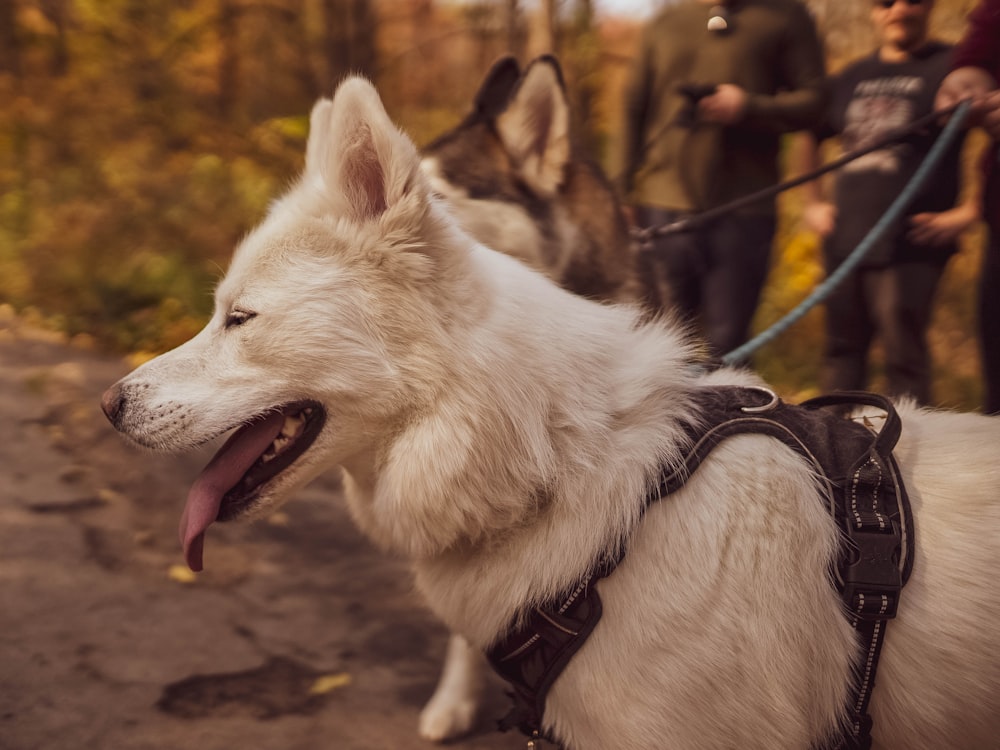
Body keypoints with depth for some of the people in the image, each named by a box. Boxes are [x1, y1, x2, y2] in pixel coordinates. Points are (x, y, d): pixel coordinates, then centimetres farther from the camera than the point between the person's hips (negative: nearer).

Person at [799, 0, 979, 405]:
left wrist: (968, 212, -12)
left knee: (903, 357, -4)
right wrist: (814, 202, 20)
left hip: (909, 246, -6)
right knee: (843, 350, 13)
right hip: (845, 242, 6)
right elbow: (811, 137, 29)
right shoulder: (850, 78, 15)